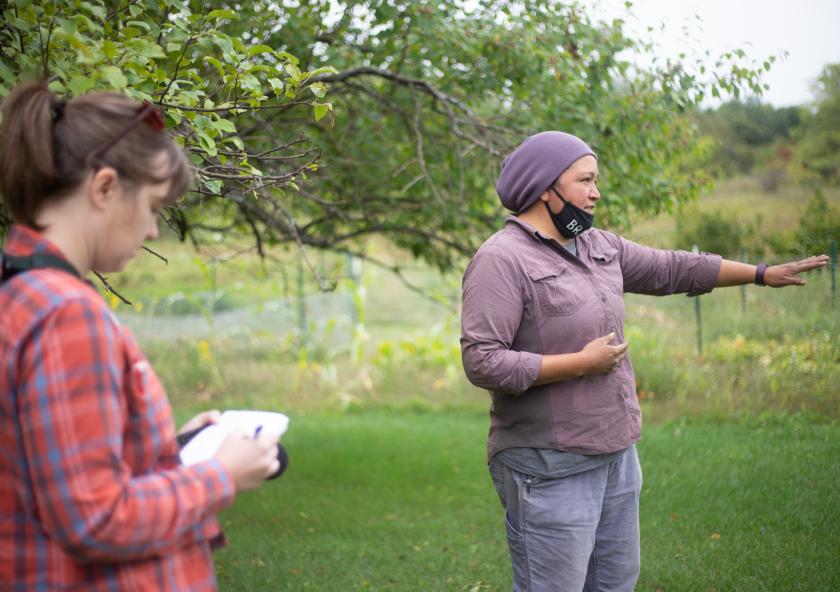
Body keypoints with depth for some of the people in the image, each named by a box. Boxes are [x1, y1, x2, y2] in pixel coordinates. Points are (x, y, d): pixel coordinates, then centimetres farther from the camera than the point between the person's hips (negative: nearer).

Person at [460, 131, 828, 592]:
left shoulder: (599, 246, 10)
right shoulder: (502, 259, -16)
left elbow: (674, 269, 21)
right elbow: (482, 362, -23)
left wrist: (763, 274, 24)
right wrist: (581, 363, -19)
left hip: (616, 454, 9)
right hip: (550, 469, -9)